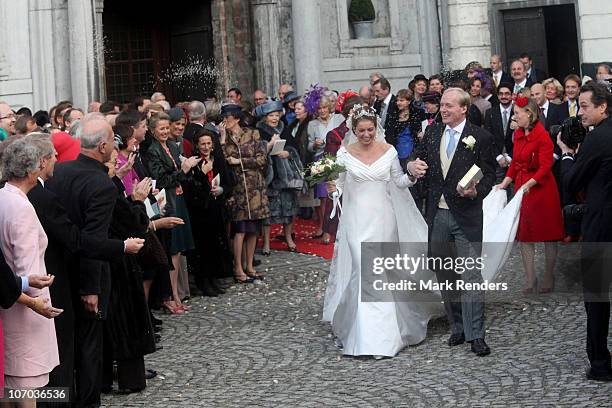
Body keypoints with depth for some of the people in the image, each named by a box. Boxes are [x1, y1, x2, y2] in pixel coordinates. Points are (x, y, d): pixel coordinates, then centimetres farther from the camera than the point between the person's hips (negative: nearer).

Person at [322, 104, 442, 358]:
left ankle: (385, 331, 16)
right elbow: (341, 184, 5)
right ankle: (363, 334, 2)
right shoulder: (345, 153, 0)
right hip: (357, 220, -1)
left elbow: (398, 182, 8)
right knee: (362, 272, -6)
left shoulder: (388, 151, 1)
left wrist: (412, 175, -12)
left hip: (383, 218, 1)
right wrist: (334, 188, -17)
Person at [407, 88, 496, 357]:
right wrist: (412, 166, -13)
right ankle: (458, 327, 26)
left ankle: (475, 335, -2)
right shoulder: (432, 132, 8)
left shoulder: (480, 137, -6)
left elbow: (489, 175, -4)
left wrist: (476, 191, -24)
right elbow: (418, 158, 11)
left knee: (471, 276, -7)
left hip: (467, 216, -5)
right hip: (437, 215, 5)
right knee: (445, 277, 13)